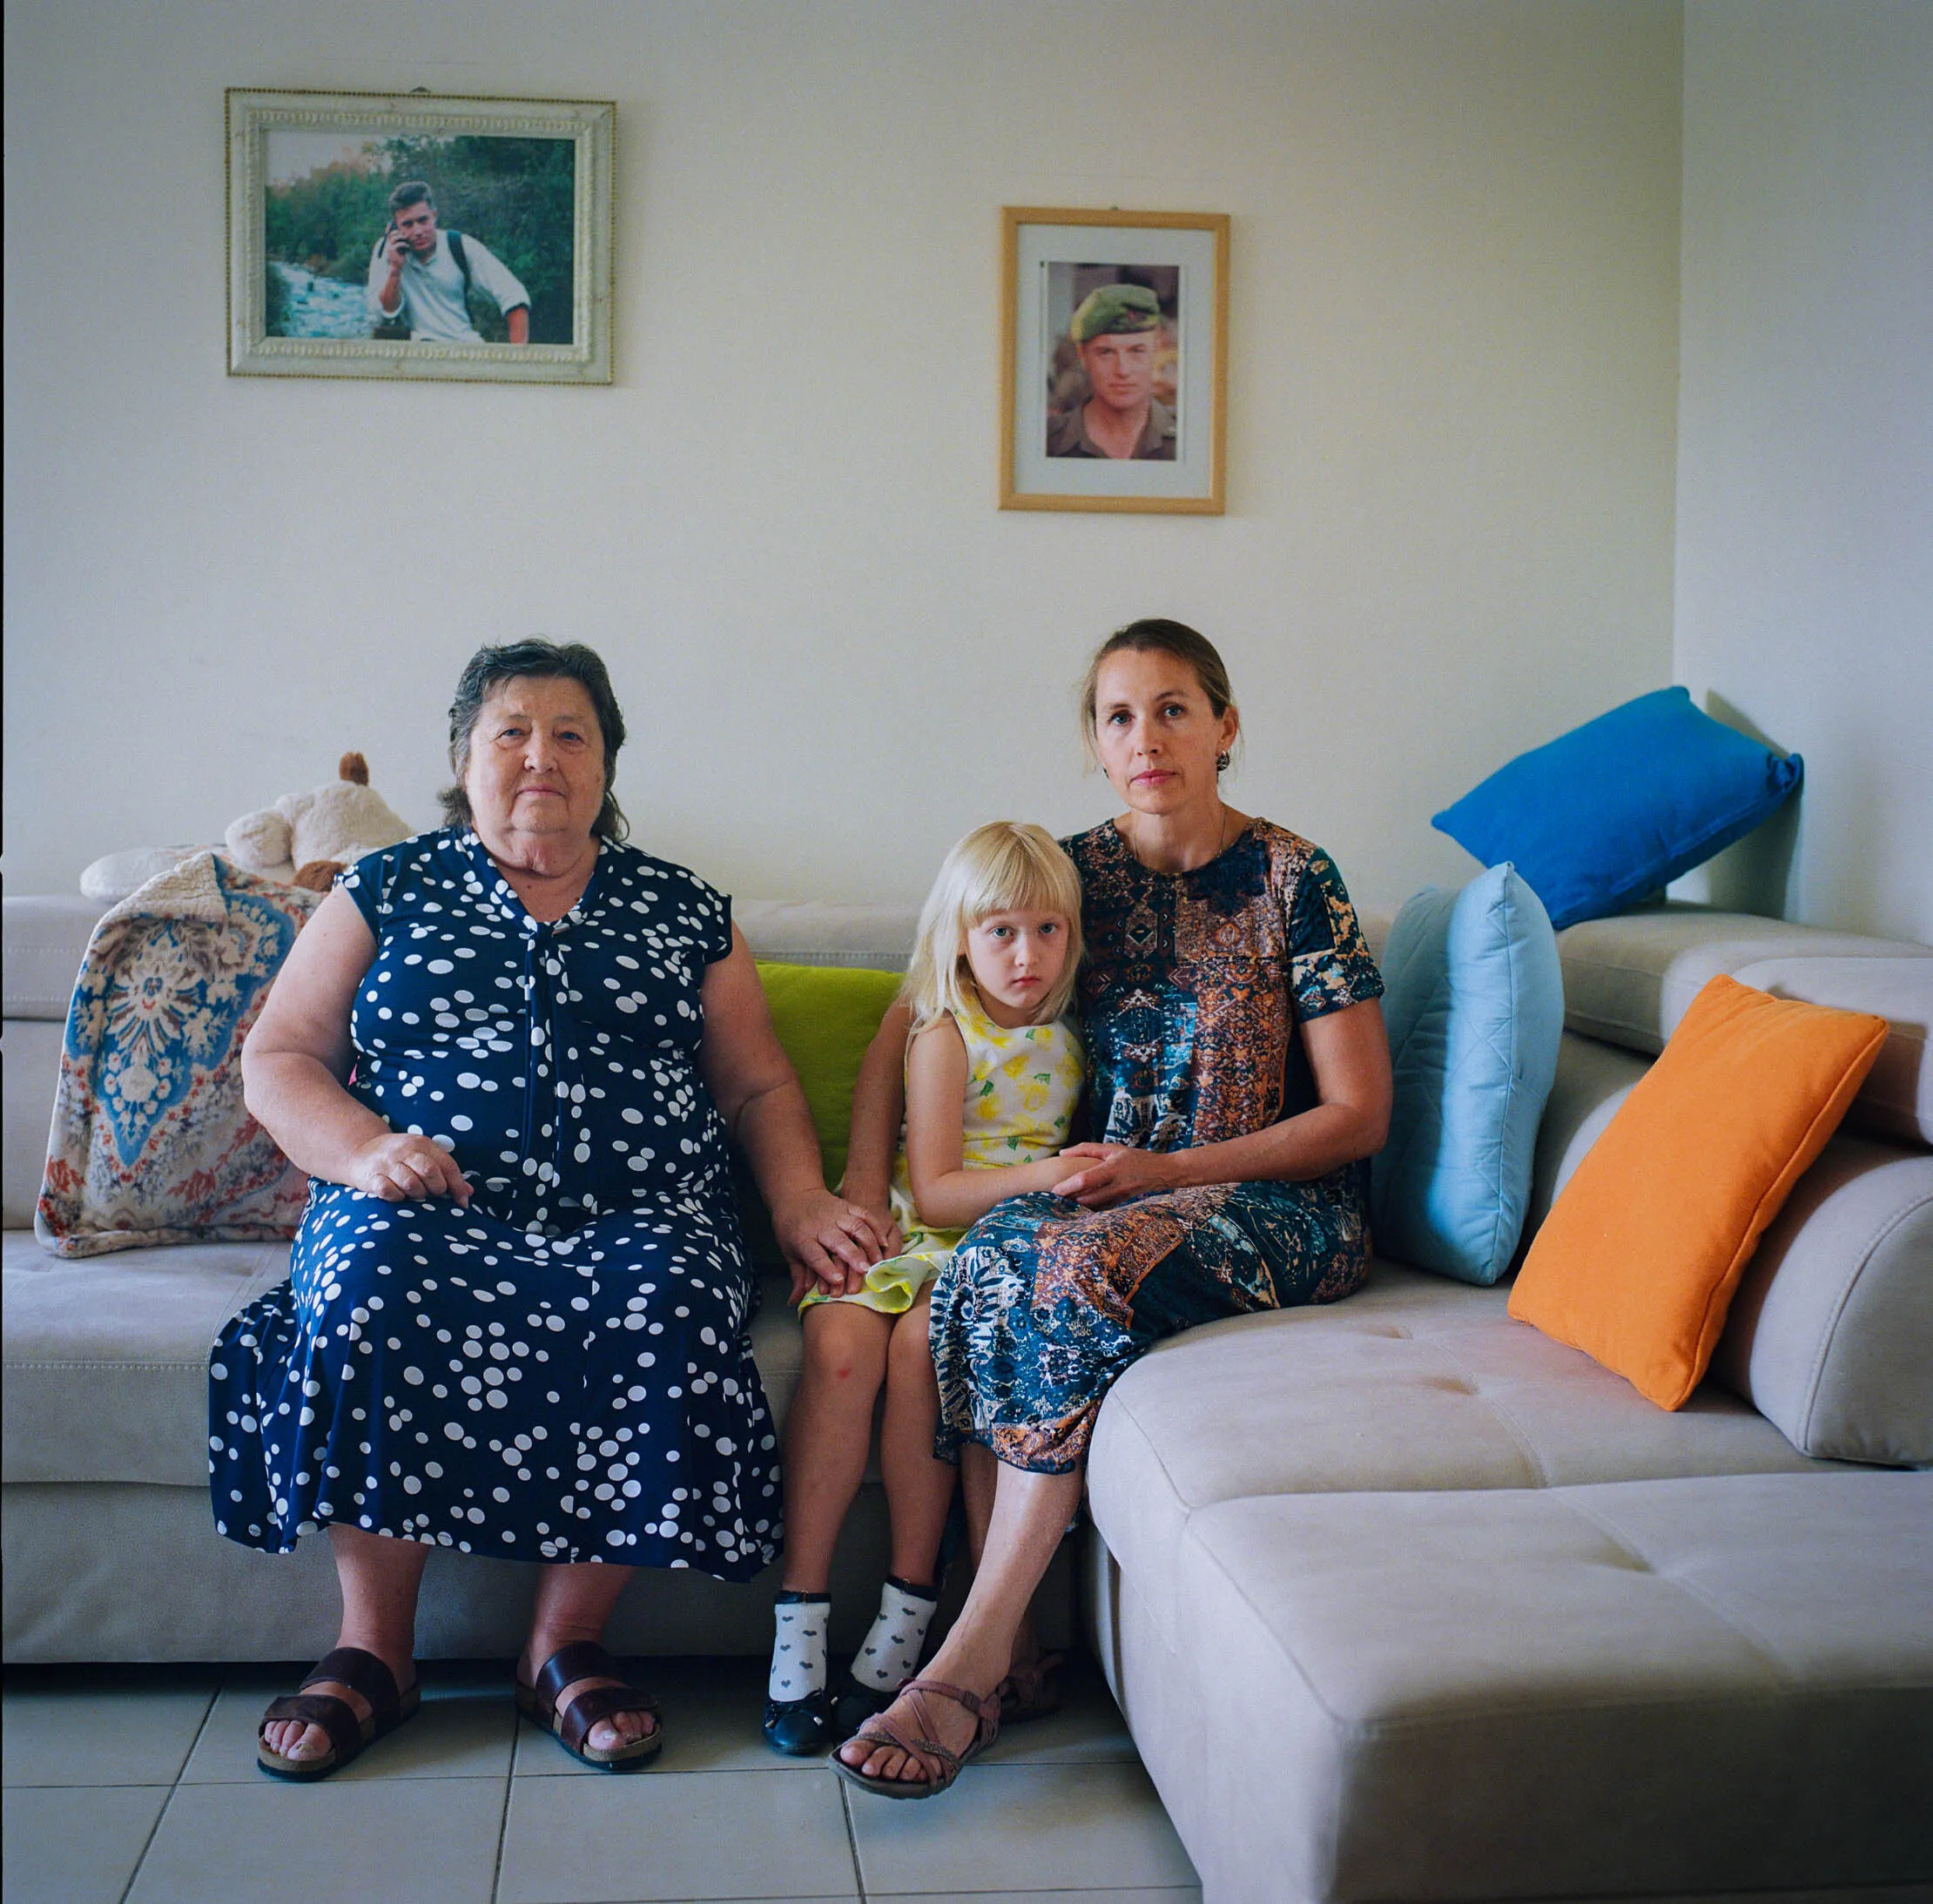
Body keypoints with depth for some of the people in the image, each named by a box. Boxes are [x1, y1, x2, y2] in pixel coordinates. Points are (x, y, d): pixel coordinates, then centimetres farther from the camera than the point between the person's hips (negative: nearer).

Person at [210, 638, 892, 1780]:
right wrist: (363, 1150, -8)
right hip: (428, 1209, 0)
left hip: (634, 1218, 1)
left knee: (669, 1305, -33)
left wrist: (802, 1203, -1)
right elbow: (278, 1060, 11)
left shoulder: (685, 912, 19)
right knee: (375, 1286, -34)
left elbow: (760, 1088, 18)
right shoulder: (387, 893, 16)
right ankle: (374, 1650, -19)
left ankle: (569, 1645, -17)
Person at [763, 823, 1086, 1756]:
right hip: (913, 1238, -1)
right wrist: (1039, 1174, -19)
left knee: (919, 1342, -32)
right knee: (840, 1345, -32)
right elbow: (932, 1190, -7)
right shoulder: (945, 1035, 1)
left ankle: (907, 1611, -23)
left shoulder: (1070, 1037, 12)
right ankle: (799, 1621, -26)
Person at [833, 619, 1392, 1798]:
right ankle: (1014, 1647, -23)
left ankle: (970, 1660, -29)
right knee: (987, 1259, -30)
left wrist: (1159, 1170, -14)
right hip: (1114, 1192, 4)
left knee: (1077, 1267, -33)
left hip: (1281, 1207, -4)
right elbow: (910, 1028, 10)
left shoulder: (1294, 879, -4)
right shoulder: (1073, 874, 8)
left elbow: (1358, 1114, -6)